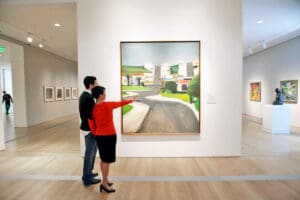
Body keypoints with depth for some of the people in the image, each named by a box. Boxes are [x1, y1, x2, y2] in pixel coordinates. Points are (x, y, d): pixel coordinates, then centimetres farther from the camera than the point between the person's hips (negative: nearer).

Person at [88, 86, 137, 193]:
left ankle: (105, 181, 31)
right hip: (109, 136, -7)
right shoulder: (108, 105, -16)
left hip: (99, 136, 7)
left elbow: (91, 123, 3)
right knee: (107, 160, 3)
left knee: (103, 159, 18)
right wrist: (131, 100, 17)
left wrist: (96, 134, 17)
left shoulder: (93, 108, -1)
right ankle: (105, 184, 13)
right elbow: (121, 103, 0)